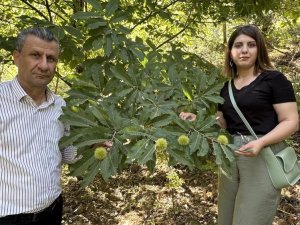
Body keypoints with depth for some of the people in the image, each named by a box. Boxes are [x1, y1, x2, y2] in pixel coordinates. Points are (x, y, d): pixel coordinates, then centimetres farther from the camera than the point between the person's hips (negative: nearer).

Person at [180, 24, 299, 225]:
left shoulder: (274, 79, -6)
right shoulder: (226, 86, 11)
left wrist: (261, 142, -24)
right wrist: (198, 119, -3)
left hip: (262, 157, -6)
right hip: (230, 156, 6)